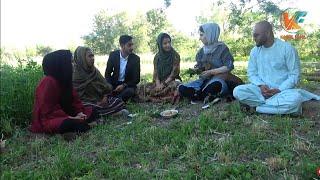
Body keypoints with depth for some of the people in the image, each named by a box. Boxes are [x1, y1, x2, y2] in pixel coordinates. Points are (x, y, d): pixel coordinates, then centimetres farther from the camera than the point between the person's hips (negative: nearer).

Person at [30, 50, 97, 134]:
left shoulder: (64, 80, 7)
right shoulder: (48, 82, -18)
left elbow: (74, 99, 9)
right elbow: (48, 111, -21)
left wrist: (79, 112, -9)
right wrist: (70, 117, -25)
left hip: (64, 115, 10)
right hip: (48, 120, -9)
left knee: (92, 112, 0)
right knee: (76, 124, -37)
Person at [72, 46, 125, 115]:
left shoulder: (95, 71, 8)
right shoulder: (75, 74, -10)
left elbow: (105, 85, 11)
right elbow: (78, 95, -12)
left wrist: (105, 96, -9)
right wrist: (96, 103, -18)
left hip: (99, 99, 7)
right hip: (86, 103, -6)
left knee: (120, 102, -12)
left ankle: (97, 113, -14)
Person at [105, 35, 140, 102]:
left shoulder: (136, 59, -8)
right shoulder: (113, 55, -5)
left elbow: (136, 79, -6)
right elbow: (107, 73, 1)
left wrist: (124, 85, -21)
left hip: (128, 84, -1)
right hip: (114, 83, 1)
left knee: (130, 91, -33)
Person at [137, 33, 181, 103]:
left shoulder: (175, 55, -4)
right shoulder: (157, 57, 7)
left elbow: (174, 73, -9)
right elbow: (155, 73, 3)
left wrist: (164, 84, -18)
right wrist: (158, 84, -16)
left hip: (172, 81, -3)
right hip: (159, 82, 3)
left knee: (176, 85, -39)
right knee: (141, 88, -16)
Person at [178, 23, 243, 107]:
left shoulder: (222, 48, -5)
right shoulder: (202, 51, 12)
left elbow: (229, 67, -12)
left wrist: (211, 72, -17)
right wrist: (194, 70, -6)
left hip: (220, 79, -5)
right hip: (205, 80, 6)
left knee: (215, 85, -44)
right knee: (182, 88, -19)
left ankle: (198, 96, -17)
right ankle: (210, 97, -23)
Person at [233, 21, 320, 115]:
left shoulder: (287, 48, -7)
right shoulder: (255, 51, 5)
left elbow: (294, 75, -7)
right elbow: (251, 73, 6)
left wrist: (279, 90, -20)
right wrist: (261, 85, -13)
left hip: (282, 90, -3)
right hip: (261, 89, 3)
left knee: (295, 98, -36)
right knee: (237, 91, -23)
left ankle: (256, 105, -20)